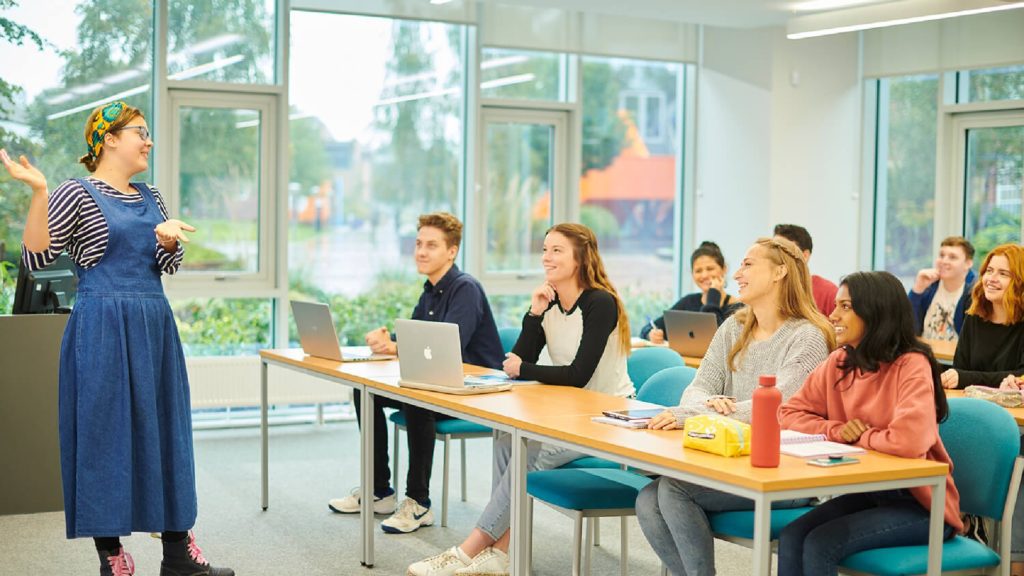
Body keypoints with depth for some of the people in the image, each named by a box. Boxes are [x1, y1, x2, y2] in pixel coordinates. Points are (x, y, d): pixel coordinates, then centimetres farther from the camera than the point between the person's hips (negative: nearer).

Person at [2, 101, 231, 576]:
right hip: (103, 329, -7)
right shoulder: (76, 193, -5)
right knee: (106, 434, -1)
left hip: (154, 327, 7)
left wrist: (169, 238, -7)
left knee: (167, 431, 8)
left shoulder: (150, 196, 14)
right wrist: (38, 192, -23)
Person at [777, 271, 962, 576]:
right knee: (791, 538, -20)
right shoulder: (838, 363, 2)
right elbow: (790, 413, 6)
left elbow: (909, 441, -32)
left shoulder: (911, 365, -18)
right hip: (866, 493, 6)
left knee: (820, 545, -26)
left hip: (919, 505, -6)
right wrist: (837, 431, -12)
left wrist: (859, 437, -12)